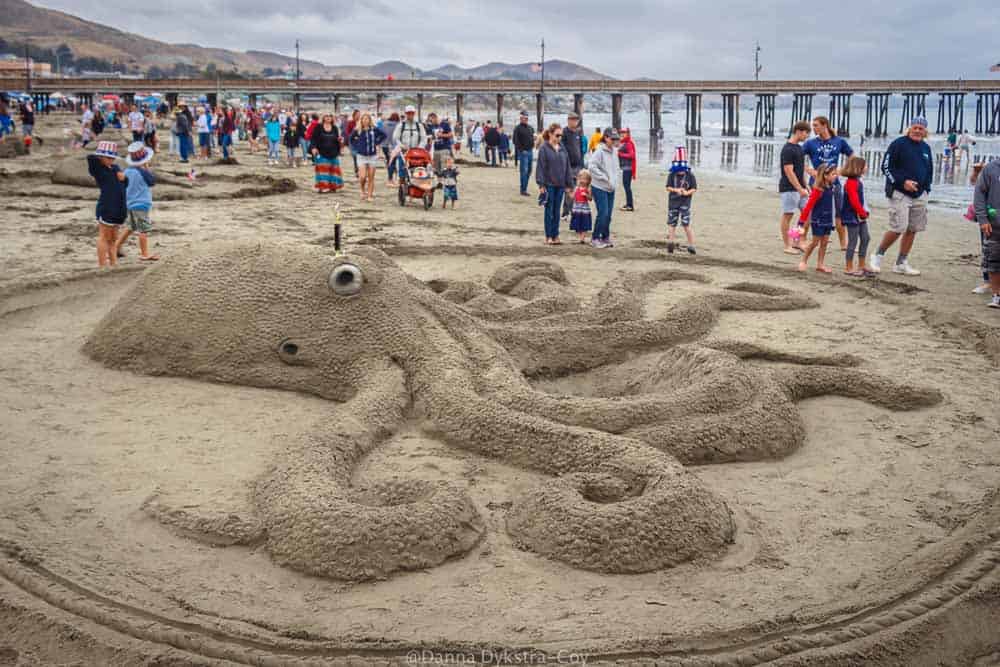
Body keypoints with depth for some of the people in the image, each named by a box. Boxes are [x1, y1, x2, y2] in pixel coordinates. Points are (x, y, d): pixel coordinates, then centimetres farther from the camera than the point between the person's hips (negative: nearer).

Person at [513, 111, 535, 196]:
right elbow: (516, 141, -12)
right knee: (524, 171, -8)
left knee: (529, 171, 11)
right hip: (523, 152, -7)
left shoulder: (530, 128, 14)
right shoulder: (518, 128, -6)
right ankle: (523, 190, -4)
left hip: (530, 151, 7)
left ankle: (524, 188, 21)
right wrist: (521, 149, -17)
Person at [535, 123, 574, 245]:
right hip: (549, 184, -4)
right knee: (549, 211, 3)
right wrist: (541, 184, -14)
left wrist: (569, 184, 9)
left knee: (556, 211, 9)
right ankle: (548, 236, 10)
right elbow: (541, 167, -9)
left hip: (560, 185, 4)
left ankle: (555, 236, 15)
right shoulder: (544, 148, -7)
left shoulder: (562, 148, 7)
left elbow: (567, 166, 10)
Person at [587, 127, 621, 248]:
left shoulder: (614, 152, 11)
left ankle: (605, 238, 20)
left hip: (611, 188, 7)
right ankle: (595, 238, 0)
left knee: (608, 214, 9)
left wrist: (615, 179, 4)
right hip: (599, 187, -7)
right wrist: (605, 178, -18)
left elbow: (617, 168, 21)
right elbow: (592, 166, -22)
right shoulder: (599, 151, -12)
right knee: (603, 213, -10)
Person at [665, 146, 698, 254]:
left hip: (685, 202, -3)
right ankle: (670, 242, 9)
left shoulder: (690, 175, -5)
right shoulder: (671, 175, -1)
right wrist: (676, 190, -22)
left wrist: (687, 192, -23)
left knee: (686, 224, -5)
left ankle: (691, 245, 3)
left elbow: (694, 188, -4)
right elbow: (668, 187, -4)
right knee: (672, 224, 6)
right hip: (673, 201, 3)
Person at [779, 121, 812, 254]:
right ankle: (787, 246, 6)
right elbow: (789, 172, -20)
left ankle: (797, 242, 16)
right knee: (787, 215, -1)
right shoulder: (787, 150, -16)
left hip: (799, 187, 9)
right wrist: (800, 189, -21)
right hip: (789, 188, -9)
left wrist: (804, 186, 16)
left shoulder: (799, 147, 12)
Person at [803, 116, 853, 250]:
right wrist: (809, 170, -15)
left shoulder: (839, 141, 4)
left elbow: (852, 156, 14)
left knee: (839, 215, 8)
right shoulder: (811, 143, -3)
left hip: (834, 183, 2)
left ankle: (844, 243, 19)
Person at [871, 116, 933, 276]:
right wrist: (902, 182, -16)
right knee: (898, 228, -14)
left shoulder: (926, 148, 14)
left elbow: (929, 171, 25)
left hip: (919, 195, 7)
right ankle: (878, 255, 5)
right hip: (899, 194, -6)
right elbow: (886, 167, -8)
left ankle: (901, 263, 14)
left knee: (912, 230, 5)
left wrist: (926, 189, 14)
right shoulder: (898, 144, -5)